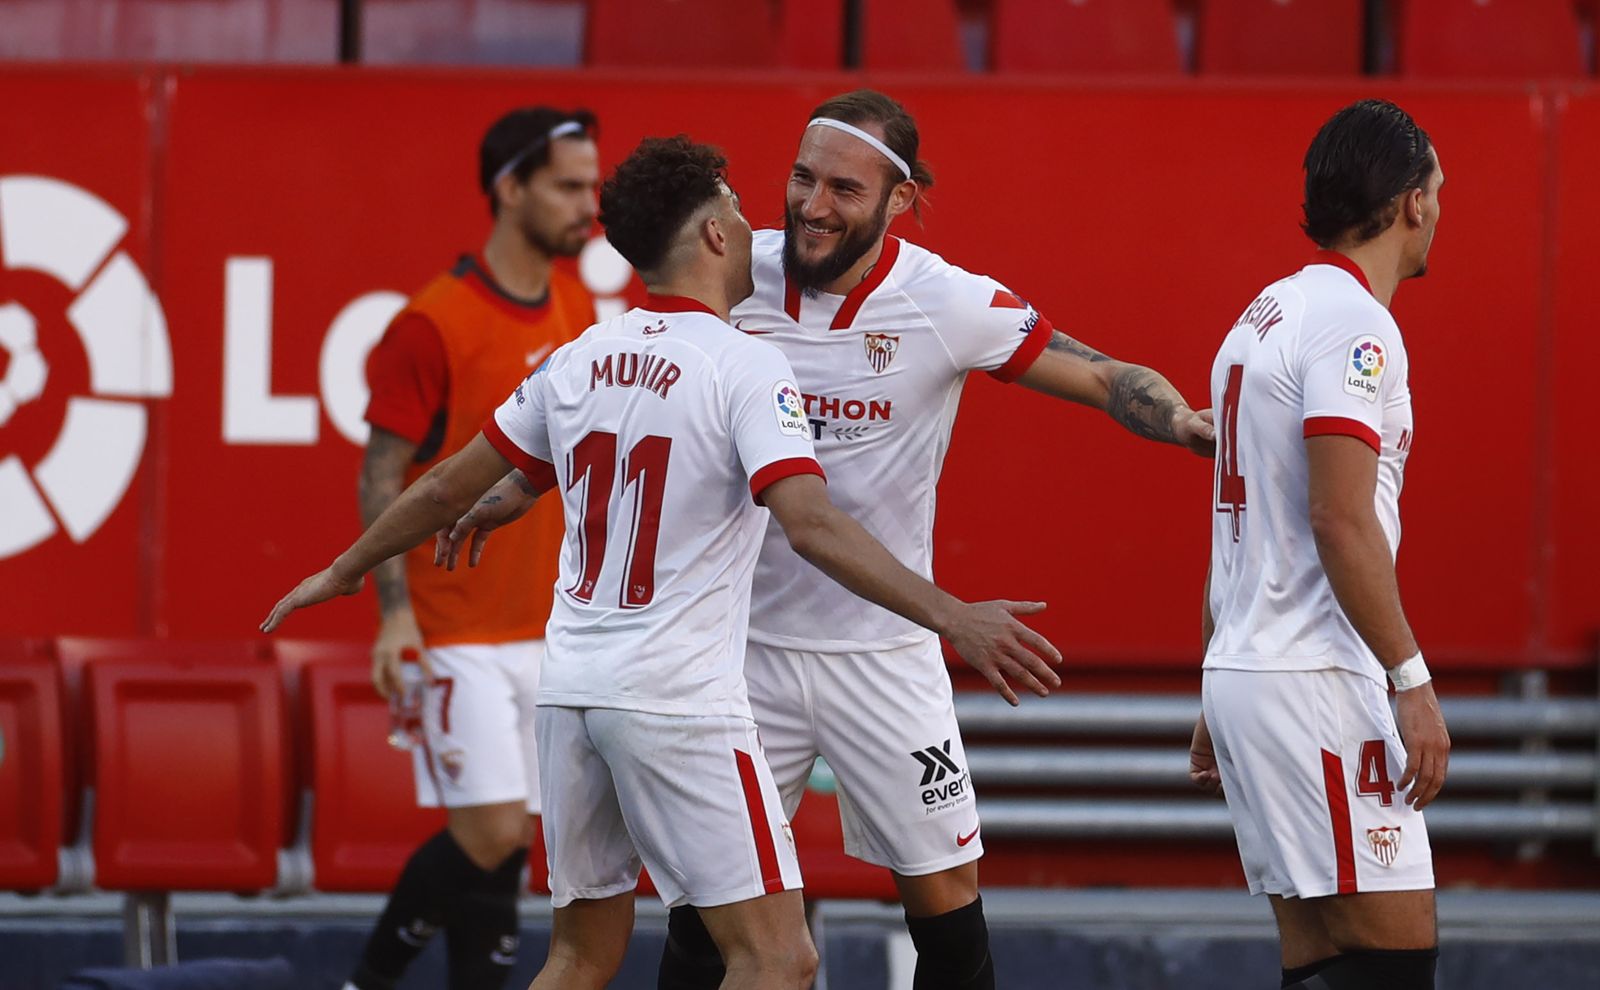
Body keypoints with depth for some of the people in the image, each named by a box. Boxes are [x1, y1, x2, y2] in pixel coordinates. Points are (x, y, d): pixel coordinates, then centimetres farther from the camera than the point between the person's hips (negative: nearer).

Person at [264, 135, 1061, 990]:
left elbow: (449, 489, 19)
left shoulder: (578, 361, 9)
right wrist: (951, 617, -30)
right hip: (677, 697, -7)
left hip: (571, 692, 7)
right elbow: (811, 526, -24)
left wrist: (344, 572, 34)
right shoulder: (745, 367, -10)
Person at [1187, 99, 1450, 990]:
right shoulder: (1354, 322, -12)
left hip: (1244, 676, 10)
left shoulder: (1268, 314, 17)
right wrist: (1413, 681, -20)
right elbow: (1341, 519, -20)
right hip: (1317, 684, -10)